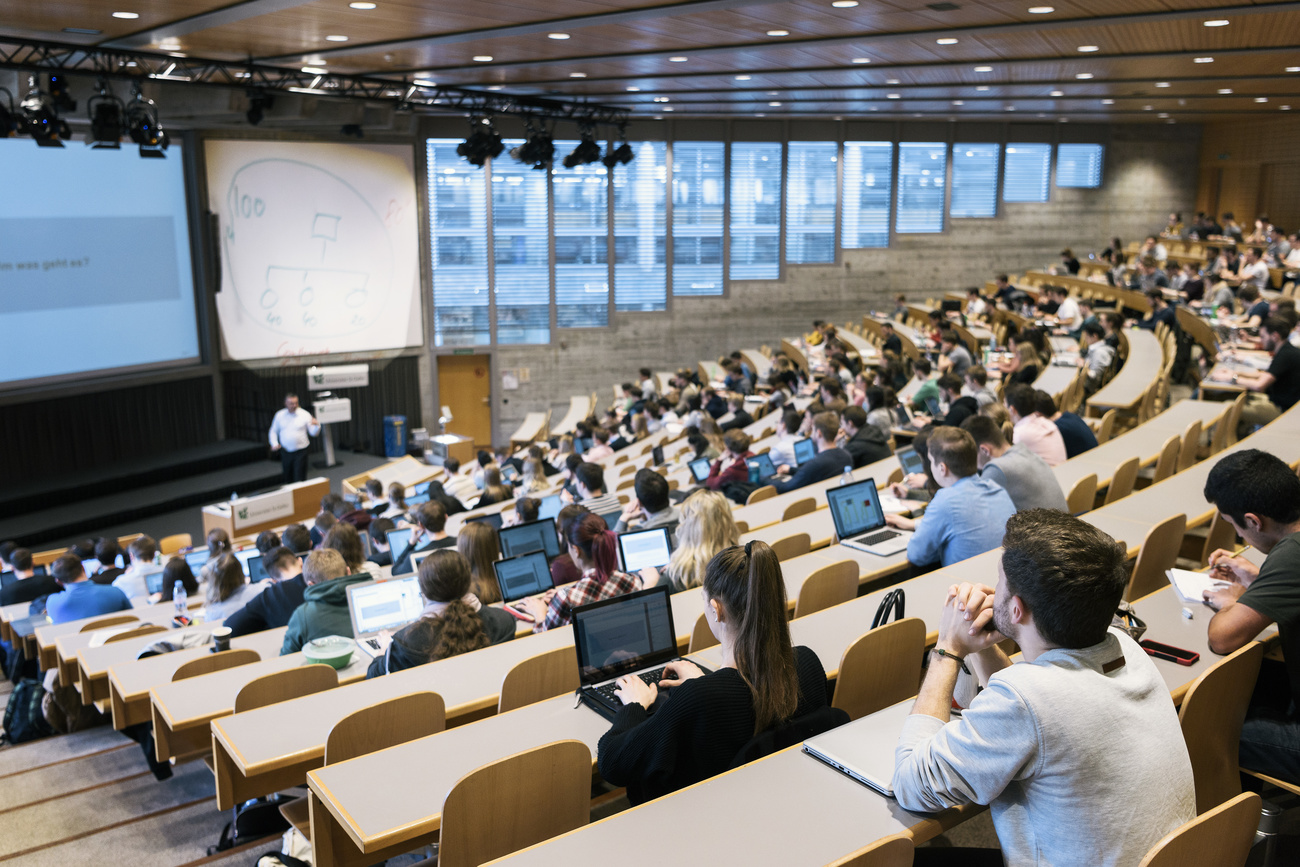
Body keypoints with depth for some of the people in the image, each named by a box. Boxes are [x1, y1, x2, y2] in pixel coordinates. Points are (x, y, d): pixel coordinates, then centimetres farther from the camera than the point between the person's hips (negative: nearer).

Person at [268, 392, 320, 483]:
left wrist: (317, 425, -23)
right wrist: (274, 443, -2)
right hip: (285, 452, 3)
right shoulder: (280, 415, 5)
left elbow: (313, 433, -2)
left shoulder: (305, 415, -3)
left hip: (300, 452, -3)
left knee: (300, 479, -7)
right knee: (287, 478, 11)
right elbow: (273, 431, 14)